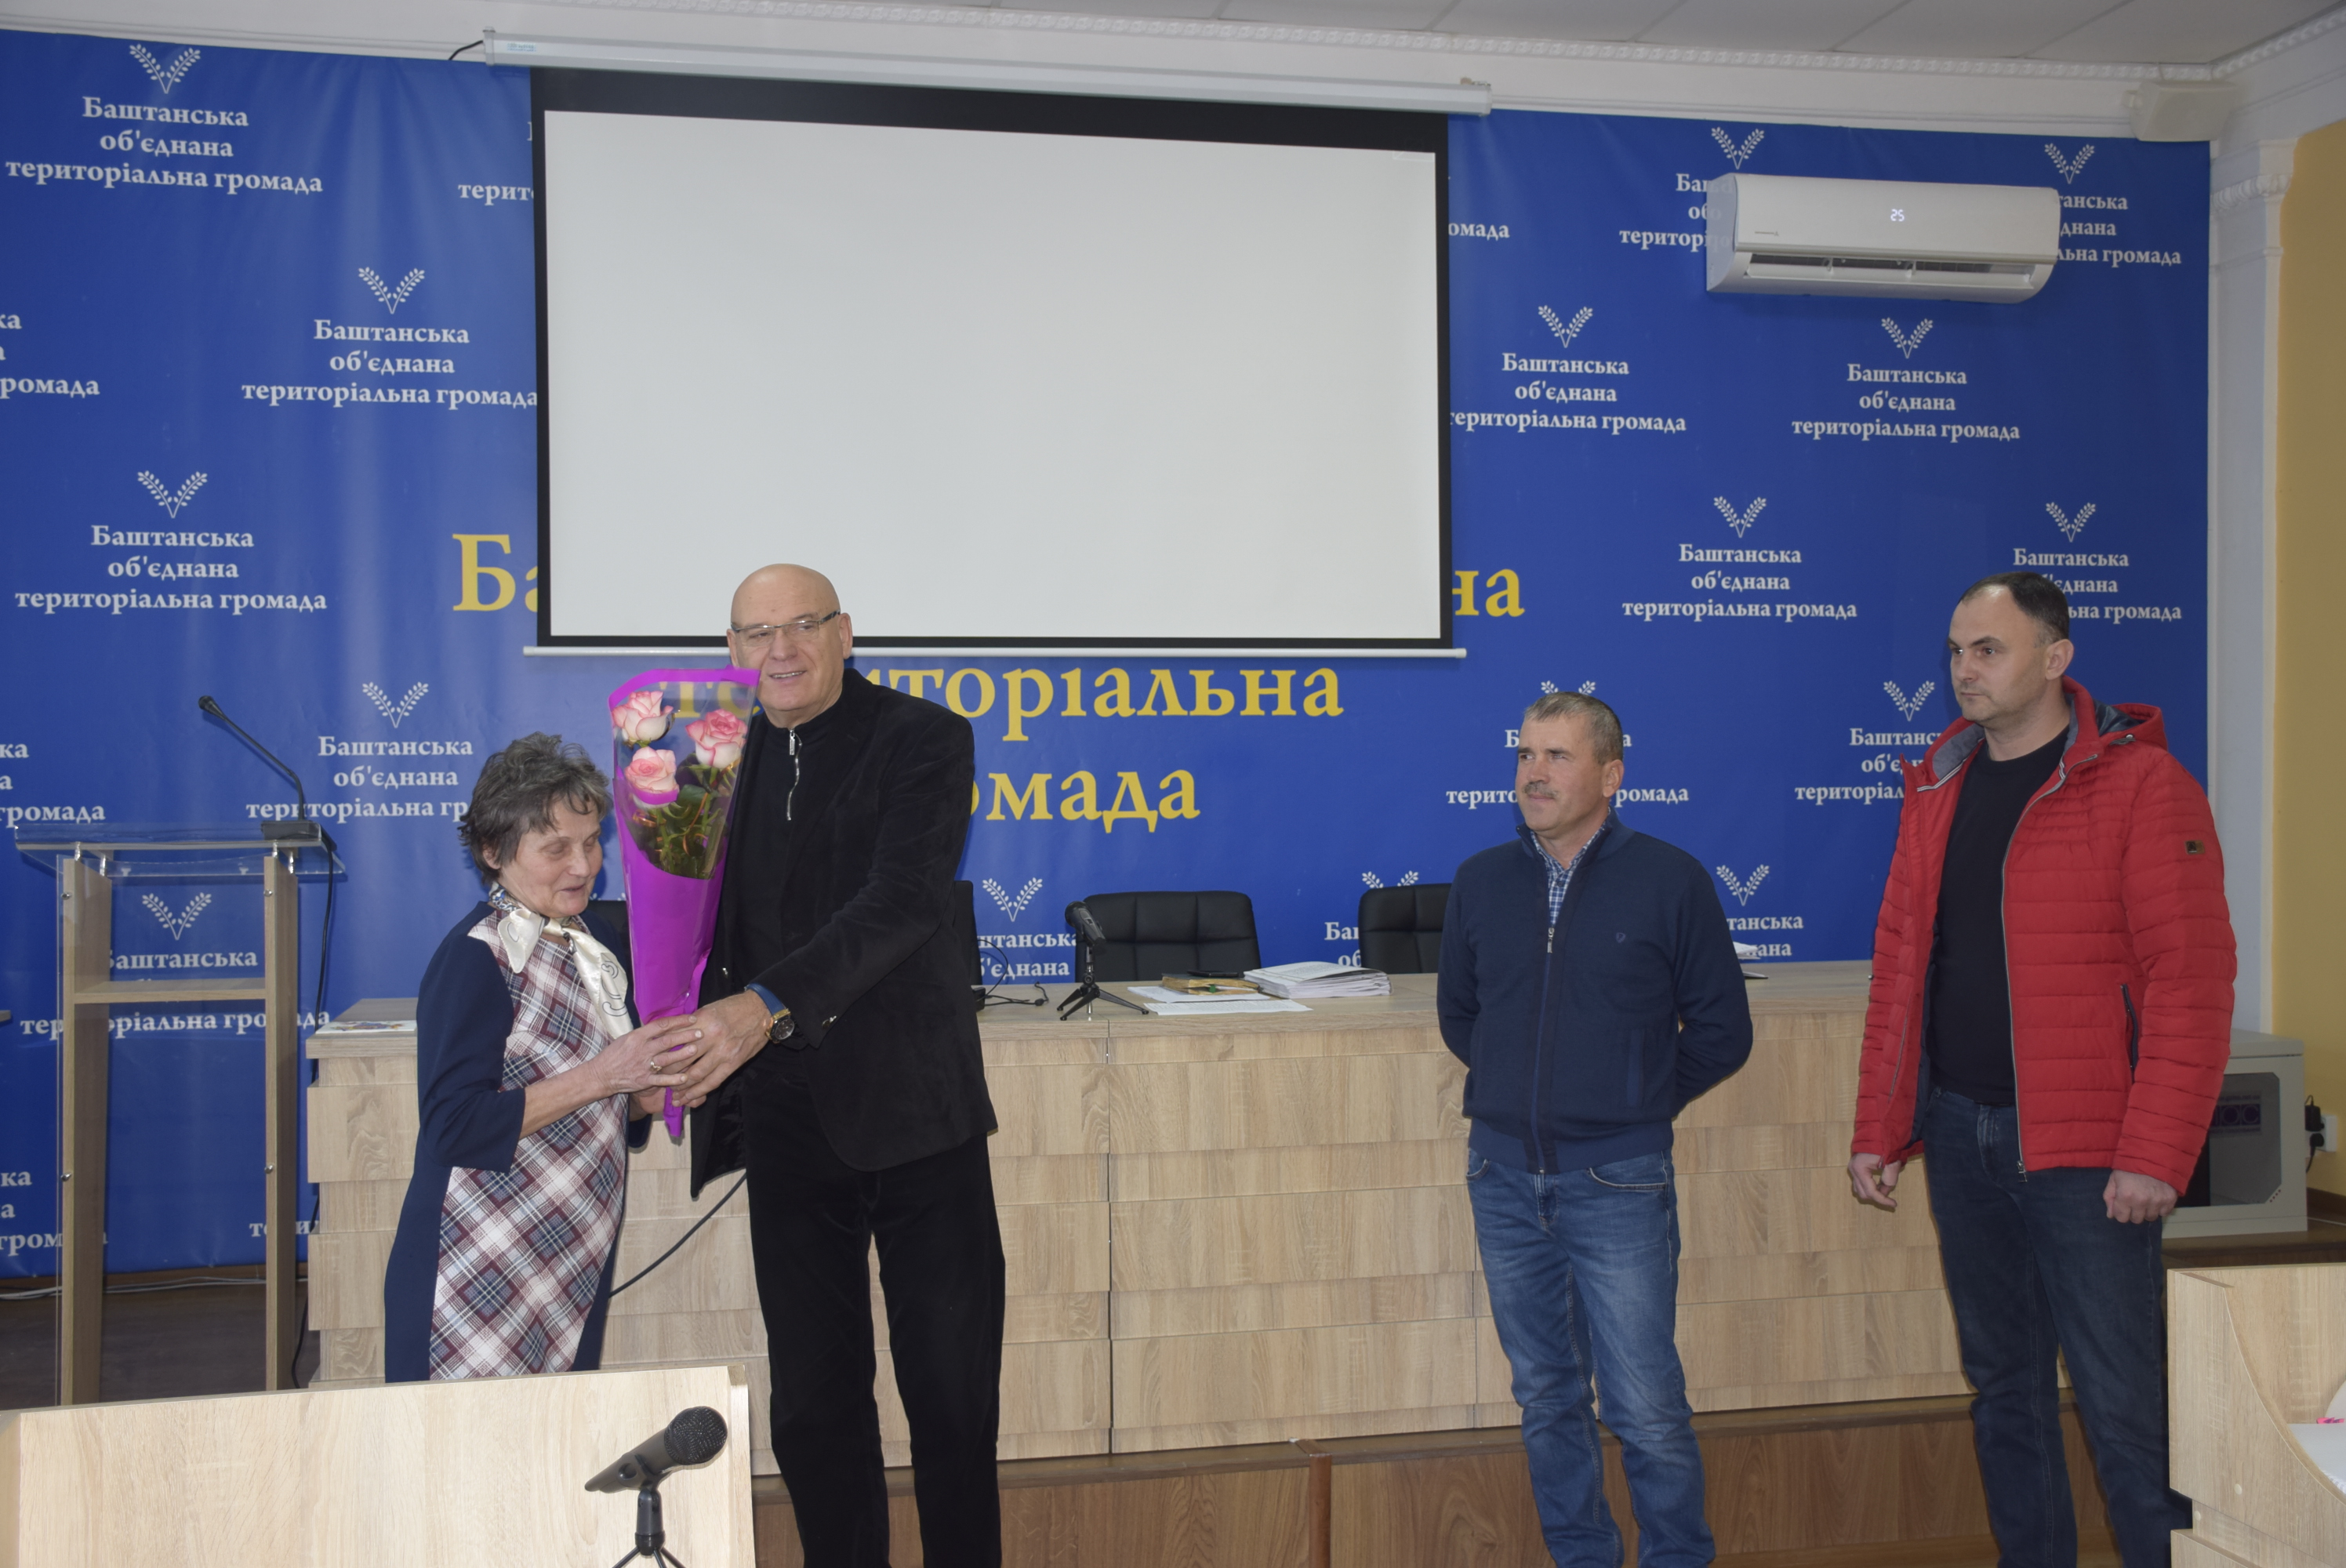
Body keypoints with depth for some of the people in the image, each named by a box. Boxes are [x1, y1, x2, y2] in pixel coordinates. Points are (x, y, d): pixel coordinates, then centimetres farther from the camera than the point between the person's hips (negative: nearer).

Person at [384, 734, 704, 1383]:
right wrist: (599, 1077, -22)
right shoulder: (475, 957, -13)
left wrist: (649, 1091, -3)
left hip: (572, 1268, 7)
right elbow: (453, 1127, -21)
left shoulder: (600, 943, 10)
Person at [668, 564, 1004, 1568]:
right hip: (787, 1121, 4)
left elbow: (903, 899, -21)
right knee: (812, 1401, 9)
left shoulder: (922, 739, -6)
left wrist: (767, 1005, -32)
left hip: (911, 1107, -4)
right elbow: (699, 921, 14)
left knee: (952, 1393, 5)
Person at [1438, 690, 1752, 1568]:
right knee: (1546, 1397, 14)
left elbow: (1721, 1033, 2)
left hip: (1617, 1178, -3)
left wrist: (1638, 1099, 5)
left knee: (1646, 1408, -3)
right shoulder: (1480, 884, 5)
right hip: (1503, 1173, 4)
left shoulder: (1670, 881, -5)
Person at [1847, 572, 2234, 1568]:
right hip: (1961, 1130, 6)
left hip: (2081, 1147, -6)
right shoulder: (1937, 790, 11)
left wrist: (2157, 1153, -17)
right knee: (2004, 1389, 14)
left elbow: (2192, 981, -12)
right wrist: (1879, 1128, 9)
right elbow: (1899, 969, 13)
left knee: (2125, 1409, -2)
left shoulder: (2140, 783, -8)